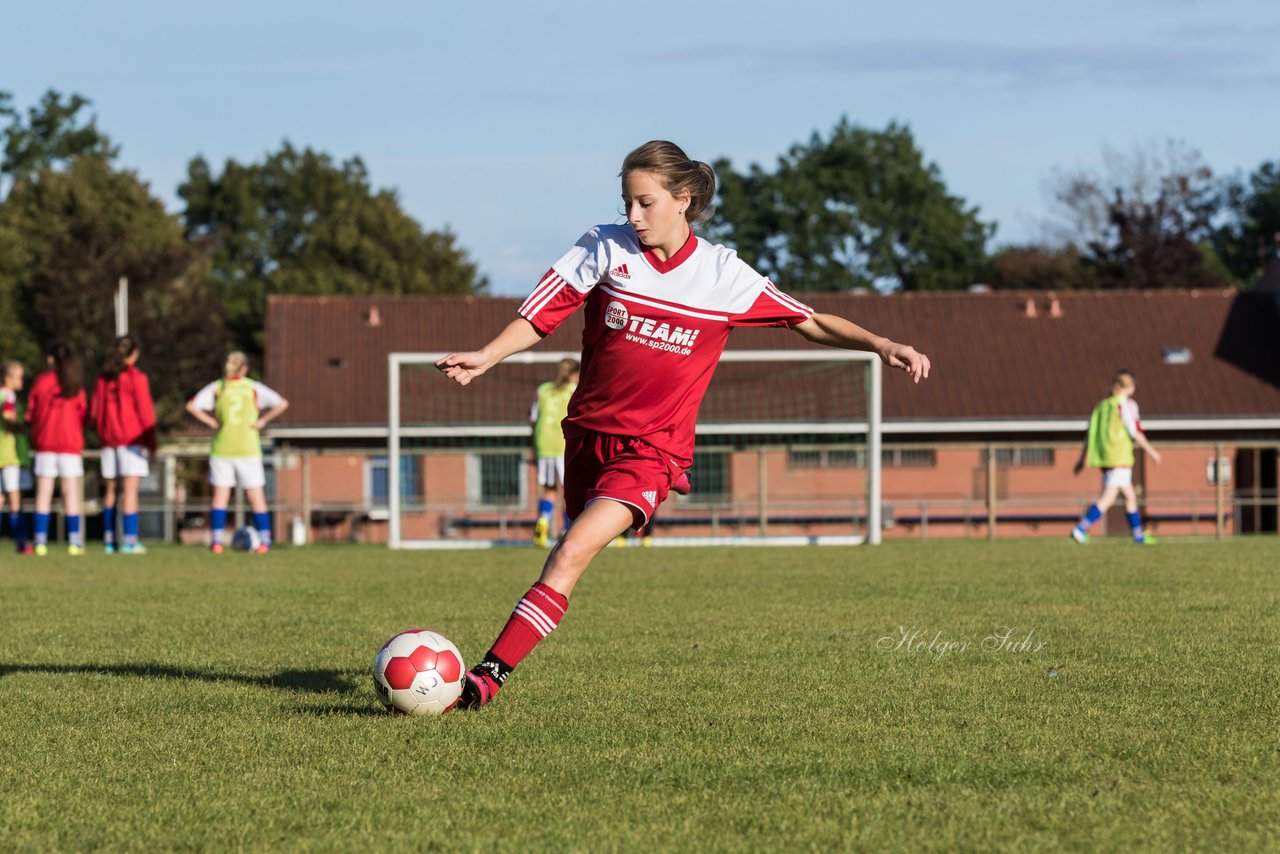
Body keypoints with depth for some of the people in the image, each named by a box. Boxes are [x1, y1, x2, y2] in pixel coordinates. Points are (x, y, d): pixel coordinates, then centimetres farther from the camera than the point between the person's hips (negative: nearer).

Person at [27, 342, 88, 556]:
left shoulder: (40, 382, -2)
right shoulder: (76, 385, -1)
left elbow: (30, 415, 1)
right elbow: (83, 415, 3)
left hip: (45, 442, 0)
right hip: (70, 442, 0)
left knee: (44, 493, 2)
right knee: (71, 493, 3)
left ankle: (41, 541, -4)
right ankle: (74, 541, -2)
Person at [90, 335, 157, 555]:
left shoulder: (103, 378, 6)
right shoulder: (136, 378, -9)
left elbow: (94, 411, 8)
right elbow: (145, 412, -10)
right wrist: (151, 442, -4)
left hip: (109, 440, 5)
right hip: (132, 438, -5)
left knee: (110, 491, 12)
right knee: (130, 490, -6)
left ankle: (108, 539, 11)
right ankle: (130, 541, -10)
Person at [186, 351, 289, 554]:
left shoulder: (216, 388, 3)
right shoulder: (253, 388, 1)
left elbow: (192, 406, -8)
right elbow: (282, 404, -8)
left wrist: (212, 422, -3)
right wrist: (263, 421, -3)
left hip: (222, 448, 1)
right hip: (249, 450, -1)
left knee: (220, 496, 4)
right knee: (256, 496, 6)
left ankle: (217, 541, -4)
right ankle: (264, 540, 3)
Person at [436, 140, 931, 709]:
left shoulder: (722, 273, -4)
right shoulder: (606, 248, -3)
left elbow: (811, 323, 2)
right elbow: (540, 315, -4)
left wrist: (882, 346, -10)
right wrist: (488, 355, -21)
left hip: (652, 448, -3)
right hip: (589, 429, 3)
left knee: (573, 553, -20)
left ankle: (487, 678, -26)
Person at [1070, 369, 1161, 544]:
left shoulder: (1102, 404, 14)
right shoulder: (1127, 404, -7)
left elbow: (1090, 433, 14)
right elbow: (1135, 433, -9)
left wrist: (1083, 458, 18)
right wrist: (1151, 451, 1)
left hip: (1104, 457, 8)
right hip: (1120, 457, -8)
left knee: (1130, 495, 18)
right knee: (1108, 497, -11)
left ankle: (1138, 534, 24)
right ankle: (1081, 529, -22)